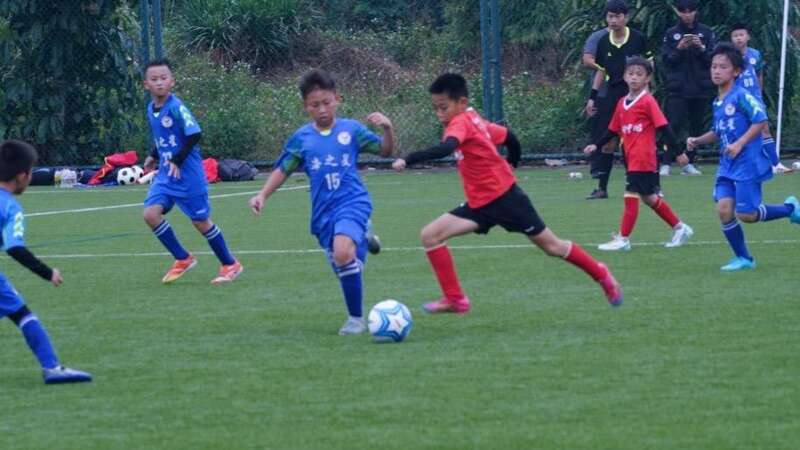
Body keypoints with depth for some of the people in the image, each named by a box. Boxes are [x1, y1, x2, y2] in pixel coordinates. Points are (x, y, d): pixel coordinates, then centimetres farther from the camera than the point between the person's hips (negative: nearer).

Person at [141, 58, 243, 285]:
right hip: (165, 174, 7)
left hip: (188, 174, -7)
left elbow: (195, 135, -23)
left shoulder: (176, 107, -17)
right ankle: (183, 259, 6)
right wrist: (153, 156, 11)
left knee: (201, 221, 1)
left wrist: (177, 160, -21)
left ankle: (230, 265, 20)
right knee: (151, 213, -10)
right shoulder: (151, 109, 6)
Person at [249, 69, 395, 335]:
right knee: (344, 267, 1)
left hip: (352, 202, -4)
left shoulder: (351, 129, 1)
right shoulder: (301, 138, 6)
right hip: (323, 211, 4)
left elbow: (385, 151, 5)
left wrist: (387, 128, -14)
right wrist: (262, 195, 4)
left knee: (343, 253, -27)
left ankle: (355, 319, -16)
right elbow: (283, 170, 15)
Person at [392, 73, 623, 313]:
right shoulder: (475, 121, 6)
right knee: (430, 235, -6)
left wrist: (407, 160, -48)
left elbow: (446, 148, -40)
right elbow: (510, 137, 16)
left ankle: (601, 275, 28)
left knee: (551, 246, 7)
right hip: (480, 204, 9)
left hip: (505, 197, -9)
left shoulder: (461, 123, -19)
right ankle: (455, 299, -4)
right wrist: (510, 166, 31)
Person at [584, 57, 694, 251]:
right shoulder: (622, 103, 11)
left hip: (643, 158, -8)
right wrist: (596, 145, 15)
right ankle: (679, 228, 26)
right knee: (648, 197, 14)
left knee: (631, 195, -7)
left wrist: (678, 151, -14)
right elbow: (613, 130, 21)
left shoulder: (648, 101, -10)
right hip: (631, 159, 8)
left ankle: (623, 239, -1)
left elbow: (664, 127, -12)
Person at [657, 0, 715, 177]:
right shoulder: (671, 34, 6)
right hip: (677, 89, -2)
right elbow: (665, 60, -1)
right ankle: (665, 164, -11)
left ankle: (689, 163, 11)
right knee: (673, 126, -10)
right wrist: (679, 48, -16)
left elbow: (714, 59, 2)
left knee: (696, 127, 3)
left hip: (701, 89, 2)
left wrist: (702, 48, -15)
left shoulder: (706, 33, 6)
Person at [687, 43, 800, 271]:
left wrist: (740, 144, -22)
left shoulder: (741, 96, -12)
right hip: (727, 166, 7)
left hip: (747, 163, -7)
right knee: (724, 208, -6)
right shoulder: (717, 103, 12)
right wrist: (698, 140, 9)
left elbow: (761, 121, -17)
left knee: (745, 214, -7)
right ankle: (743, 258, 7)